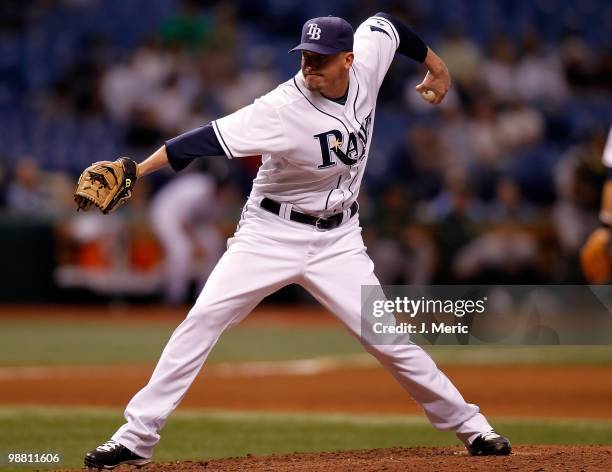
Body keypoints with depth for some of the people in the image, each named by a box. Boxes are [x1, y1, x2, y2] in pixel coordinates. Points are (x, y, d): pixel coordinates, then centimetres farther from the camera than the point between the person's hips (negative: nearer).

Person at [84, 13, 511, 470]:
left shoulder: (367, 64, -11)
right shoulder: (284, 108, -25)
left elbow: (384, 22, 11)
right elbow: (212, 137, -34)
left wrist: (434, 63, 22)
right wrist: (136, 171, -44)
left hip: (337, 240, 3)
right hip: (270, 232, -3)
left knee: (389, 339, -1)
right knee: (202, 321, -15)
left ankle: (470, 426, 15)